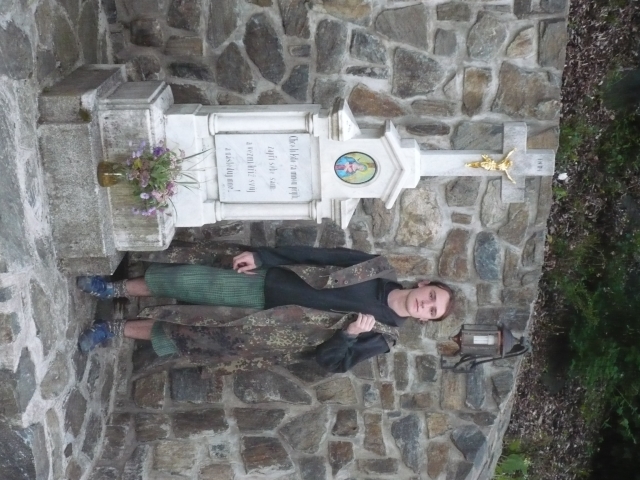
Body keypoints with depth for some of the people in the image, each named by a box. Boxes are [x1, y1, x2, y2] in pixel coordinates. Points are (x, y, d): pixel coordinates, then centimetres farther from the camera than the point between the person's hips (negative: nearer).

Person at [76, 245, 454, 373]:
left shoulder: (383, 336, -5)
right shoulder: (380, 270, 0)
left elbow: (333, 362, -9)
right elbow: (318, 256, 2)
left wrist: (350, 334, -30)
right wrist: (261, 257, -2)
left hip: (272, 324, -2)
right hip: (264, 283, 2)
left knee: (187, 332, -9)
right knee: (186, 279, -8)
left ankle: (114, 330, 14)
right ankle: (114, 290, 17)